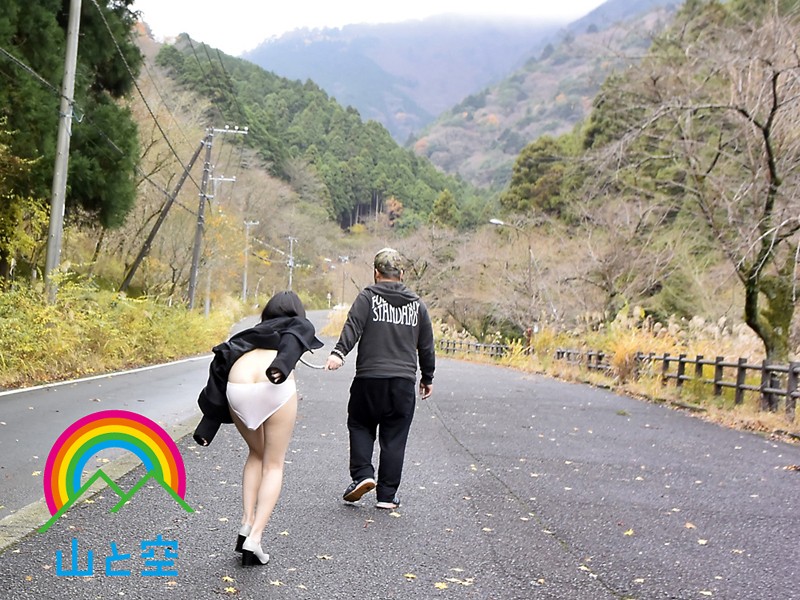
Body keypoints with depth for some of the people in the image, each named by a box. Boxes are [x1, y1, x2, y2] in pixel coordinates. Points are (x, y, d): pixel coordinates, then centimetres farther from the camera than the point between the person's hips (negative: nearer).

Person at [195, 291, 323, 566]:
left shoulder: (249, 336, 37)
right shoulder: (300, 325, 28)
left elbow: (219, 371, 25)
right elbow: (292, 341, 1)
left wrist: (206, 426, 22)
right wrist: (282, 366, -20)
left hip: (237, 389, 4)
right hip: (275, 388, -4)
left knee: (256, 455, 28)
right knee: (274, 464, 14)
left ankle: (247, 524, 18)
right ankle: (254, 538, 3)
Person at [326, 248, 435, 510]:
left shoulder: (368, 297, 0)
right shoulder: (417, 304, 12)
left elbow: (352, 326, -16)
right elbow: (426, 346, 17)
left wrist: (339, 352, -24)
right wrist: (428, 378, 26)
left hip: (369, 380, -2)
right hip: (404, 383, 2)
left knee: (360, 426, 17)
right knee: (394, 438, 7)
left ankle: (362, 474, 1)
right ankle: (387, 495, 9)